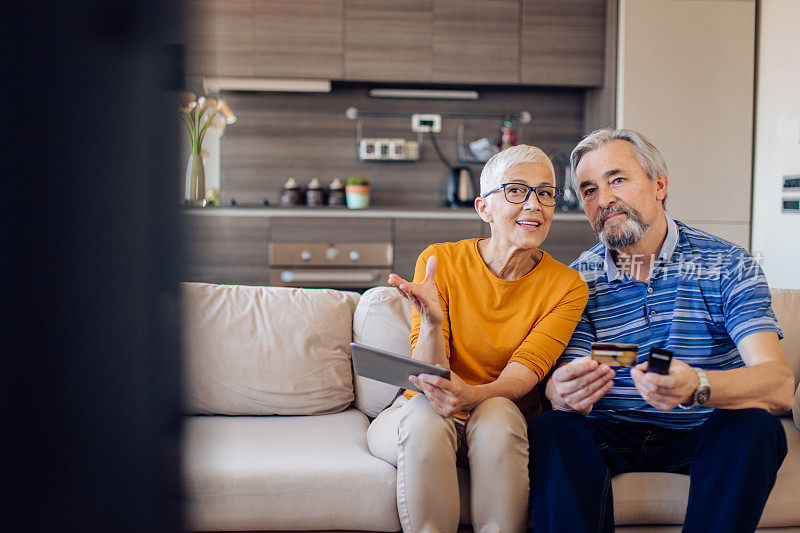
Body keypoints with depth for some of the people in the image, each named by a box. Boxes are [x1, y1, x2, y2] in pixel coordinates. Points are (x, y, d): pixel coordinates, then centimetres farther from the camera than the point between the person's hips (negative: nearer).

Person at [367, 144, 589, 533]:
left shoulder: (567, 286, -5)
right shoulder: (440, 261, -7)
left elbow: (524, 373, -15)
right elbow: (429, 379, -12)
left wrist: (472, 396, -37)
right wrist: (431, 323, -34)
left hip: (507, 418, 1)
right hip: (417, 416, 0)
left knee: (496, 414, -32)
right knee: (426, 414, -33)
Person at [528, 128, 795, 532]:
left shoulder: (728, 265, -5)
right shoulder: (580, 279, 3)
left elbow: (778, 385, -19)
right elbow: (557, 386, -6)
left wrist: (695, 386, -41)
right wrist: (564, 392, -34)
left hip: (702, 435, -1)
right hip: (613, 435, 1)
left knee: (753, 426, -32)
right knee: (550, 431, -28)